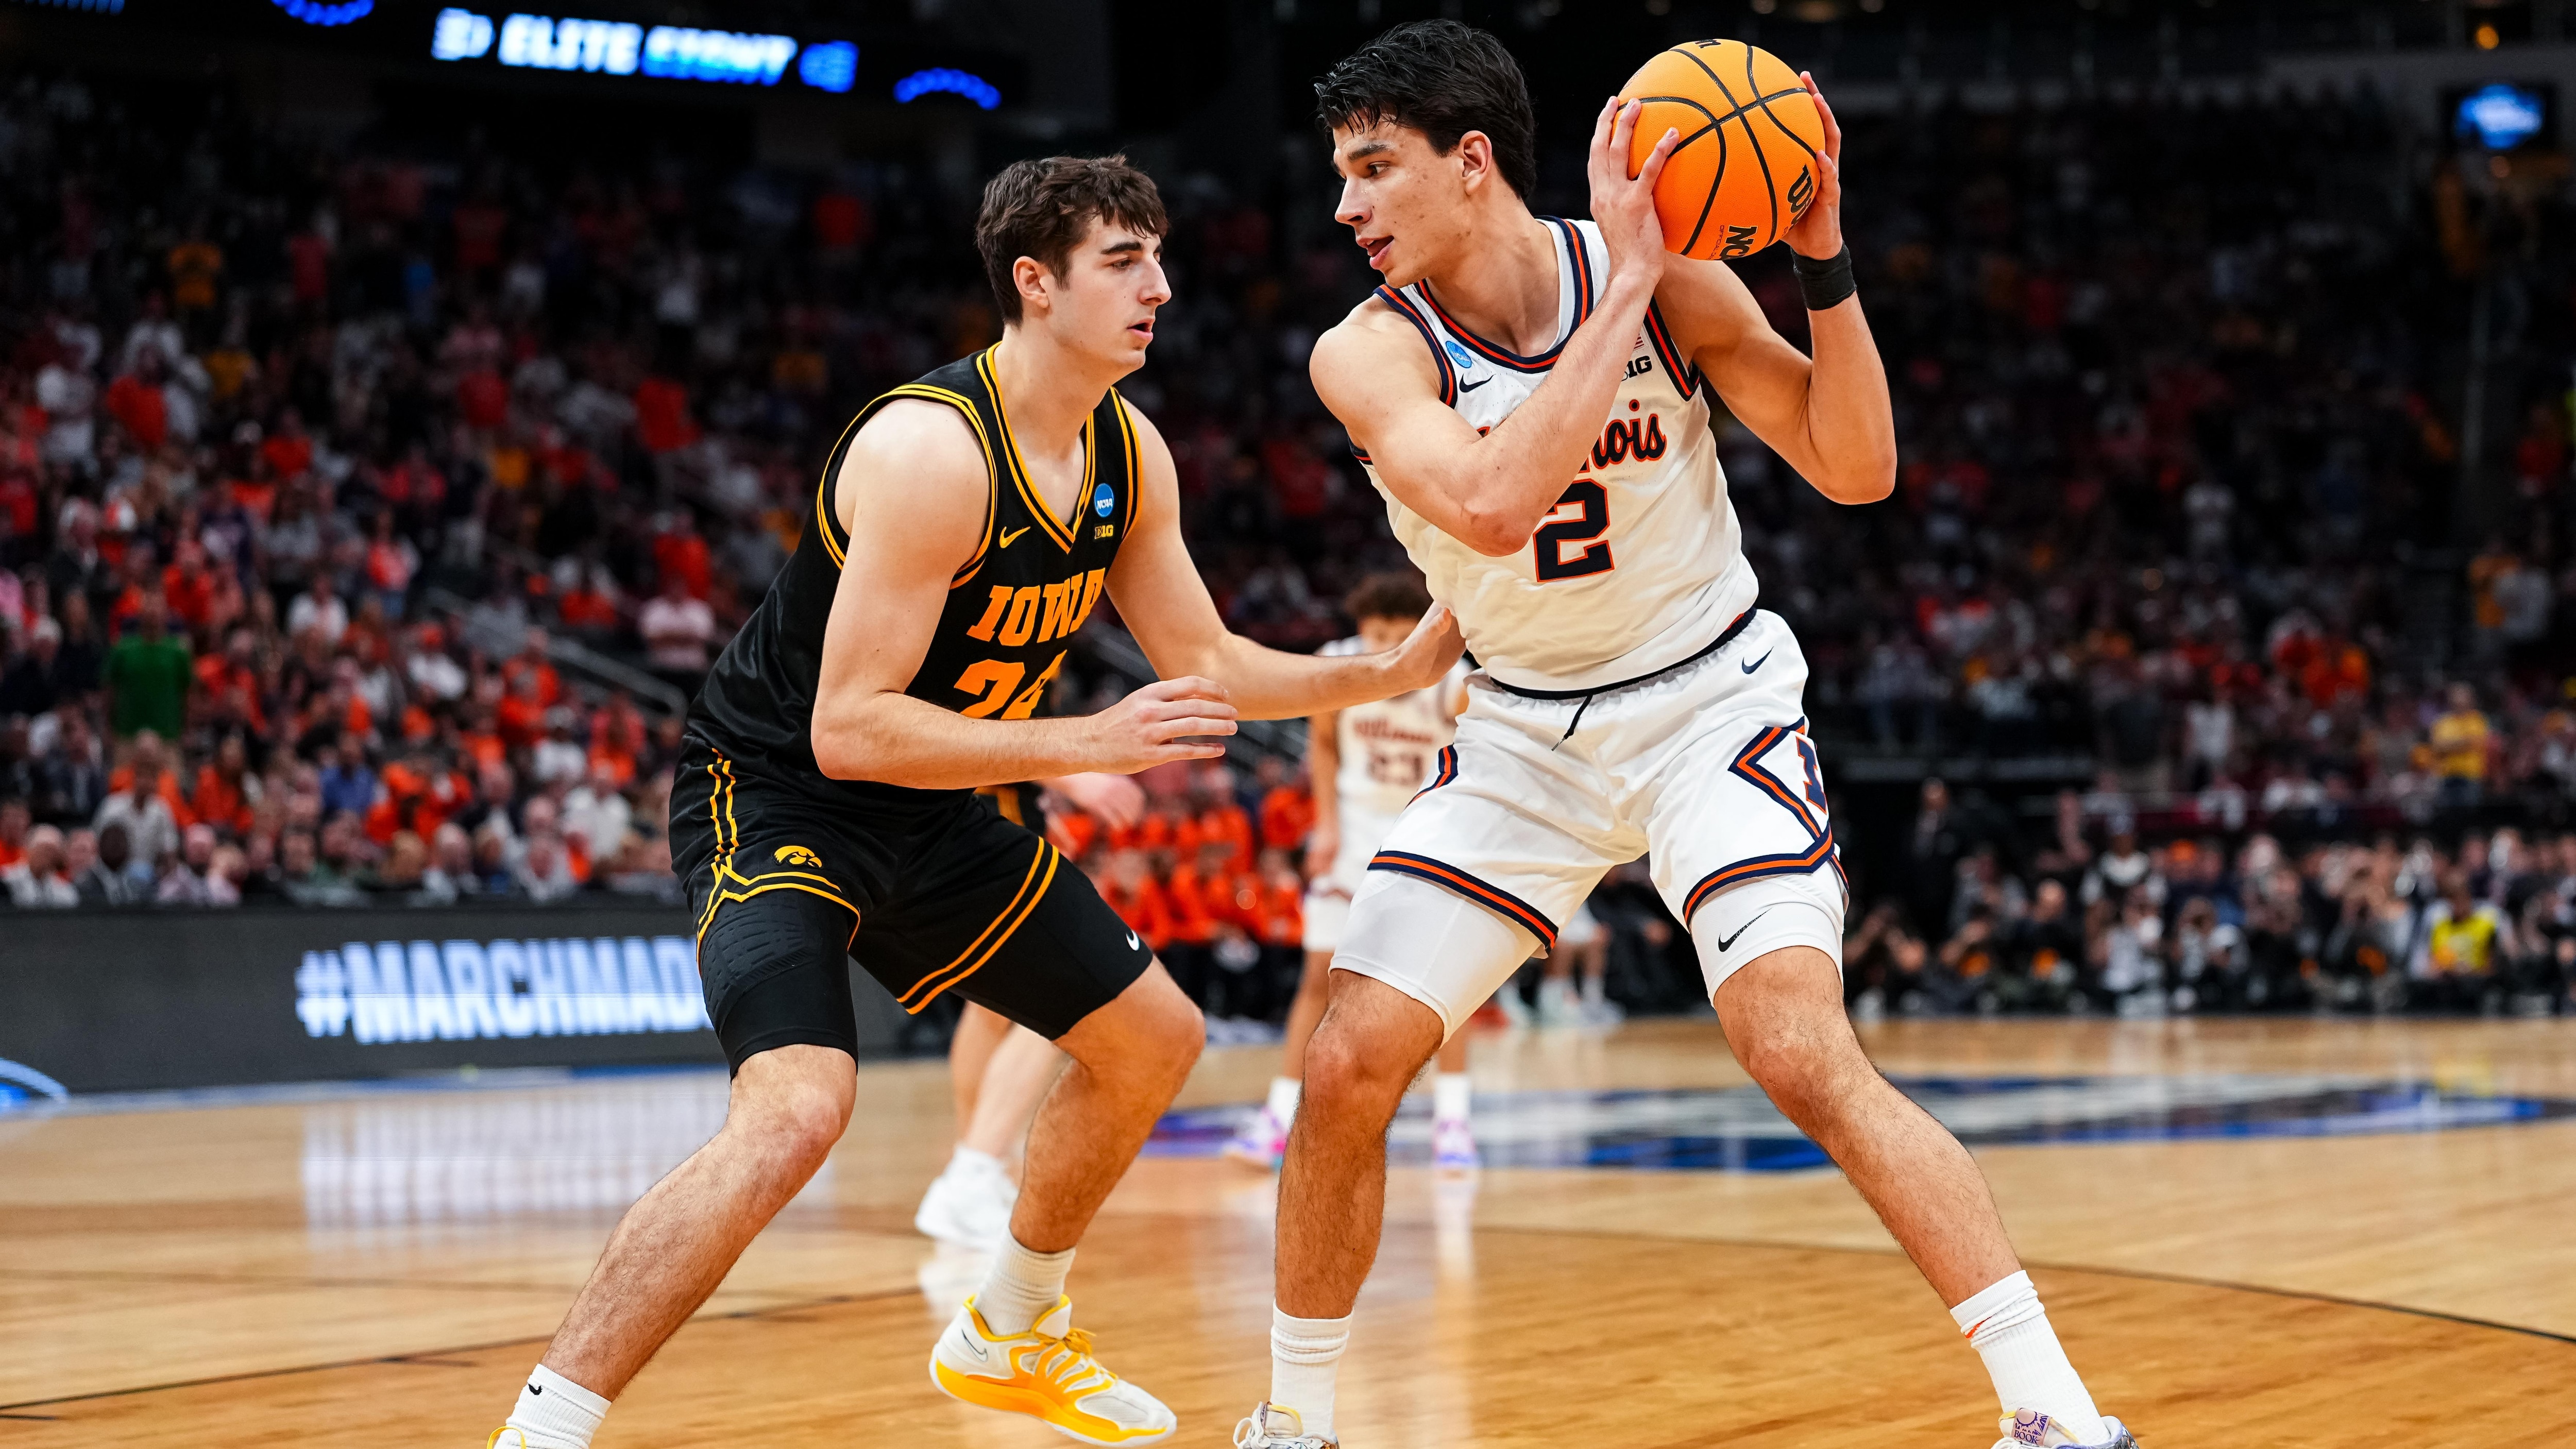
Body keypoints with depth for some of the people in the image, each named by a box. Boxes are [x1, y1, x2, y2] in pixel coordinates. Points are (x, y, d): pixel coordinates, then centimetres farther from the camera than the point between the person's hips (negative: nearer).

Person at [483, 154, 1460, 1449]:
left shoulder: (1132, 459, -1)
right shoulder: (932, 450, -28)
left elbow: (1204, 665, 12)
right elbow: (848, 726, -30)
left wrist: (1385, 675, -2)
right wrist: (1089, 744, -33)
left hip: (931, 811, 9)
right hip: (773, 792, -9)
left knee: (1153, 1037, 17)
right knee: (797, 1109, -31)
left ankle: (1006, 1337, 36)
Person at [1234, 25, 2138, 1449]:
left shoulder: (1672, 279, -14)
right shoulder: (1367, 355, -16)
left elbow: (1857, 469, -13)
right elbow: (1491, 506, -35)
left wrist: (1824, 263, -26)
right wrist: (1626, 287, -36)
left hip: (1712, 706, -2)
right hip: (1527, 731, 2)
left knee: (1804, 1056, -22)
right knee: (1345, 1071, -6)